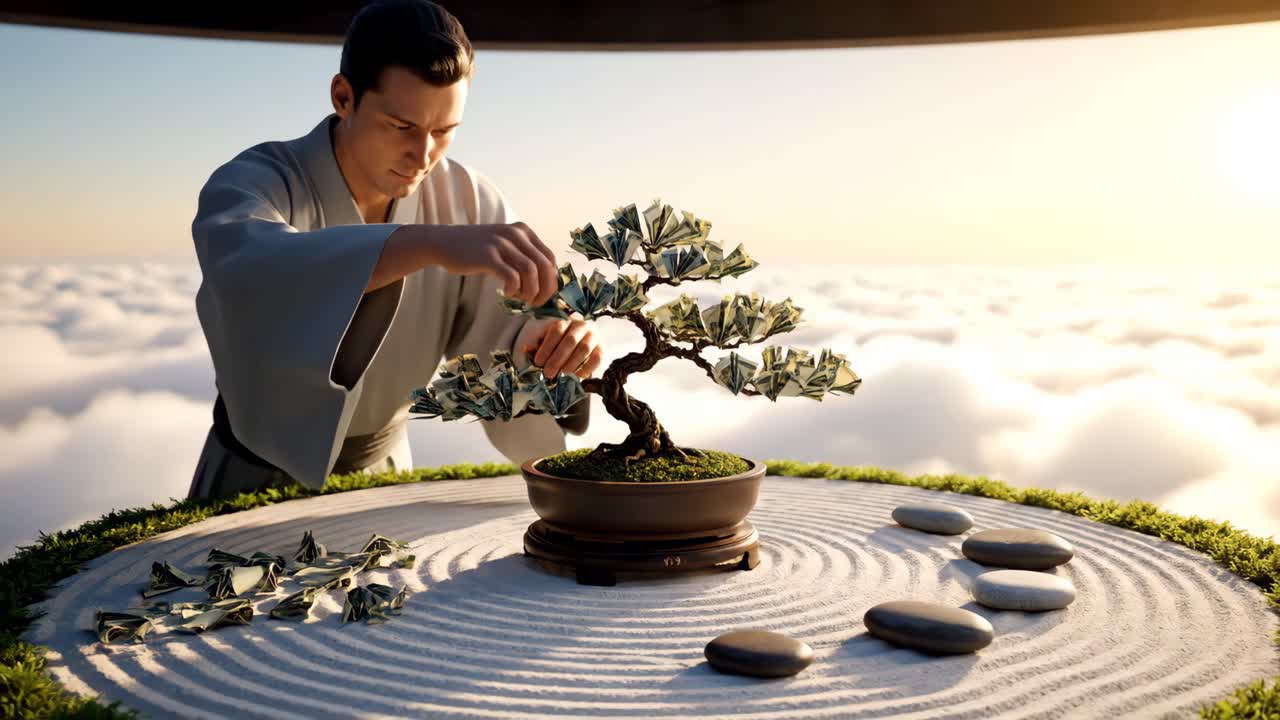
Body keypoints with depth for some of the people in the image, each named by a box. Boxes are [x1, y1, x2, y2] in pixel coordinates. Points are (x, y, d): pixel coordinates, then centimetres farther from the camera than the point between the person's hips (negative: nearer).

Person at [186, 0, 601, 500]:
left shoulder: (469, 201, -11)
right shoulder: (254, 183, -21)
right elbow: (246, 270, -43)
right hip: (254, 481, -3)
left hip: (384, 474, 3)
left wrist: (553, 347, -34)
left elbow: (507, 336, -12)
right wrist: (430, 243, -55)